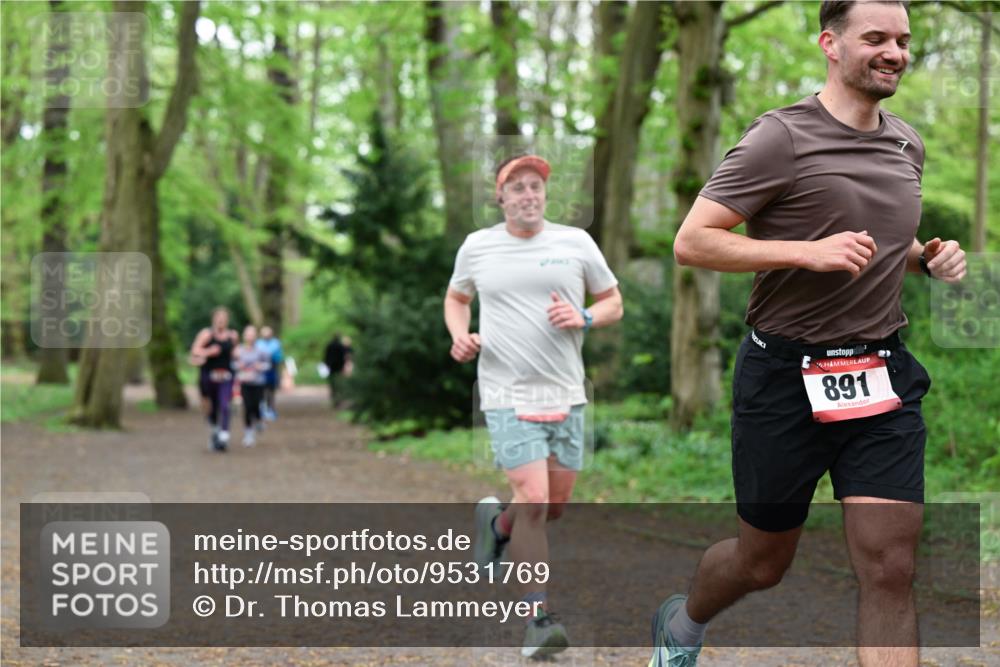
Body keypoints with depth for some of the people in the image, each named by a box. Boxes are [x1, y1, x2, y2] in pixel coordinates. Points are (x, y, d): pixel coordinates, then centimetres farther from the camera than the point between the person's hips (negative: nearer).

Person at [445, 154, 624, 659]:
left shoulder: (575, 242, 4)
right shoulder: (477, 246, 4)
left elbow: (613, 303, 12)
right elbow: (456, 298, 21)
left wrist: (584, 318, -9)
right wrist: (459, 334, 1)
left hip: (565, 394, 3)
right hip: (508, 394, -3)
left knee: (555, 505, 11)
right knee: (533, 501, -15)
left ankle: (496, 523, 45)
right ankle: (538, 618, -6)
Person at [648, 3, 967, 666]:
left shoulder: (907, 144, 11)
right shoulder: (782, 138, -11)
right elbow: (692, 241, -15)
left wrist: (930, 257, 6)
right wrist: (809, 251, -24)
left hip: (882, 381, 5)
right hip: (787, 379, -5)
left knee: (891, 571, -6)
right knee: (763, 562, 12)